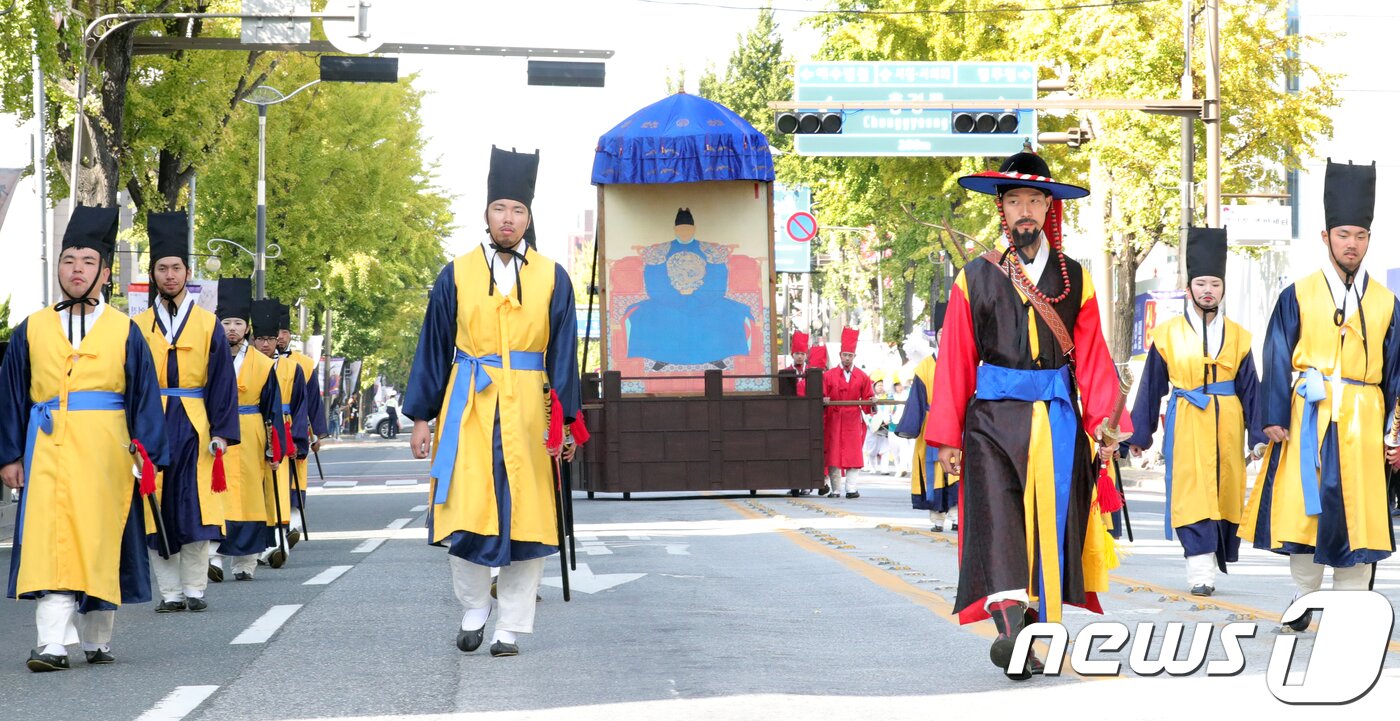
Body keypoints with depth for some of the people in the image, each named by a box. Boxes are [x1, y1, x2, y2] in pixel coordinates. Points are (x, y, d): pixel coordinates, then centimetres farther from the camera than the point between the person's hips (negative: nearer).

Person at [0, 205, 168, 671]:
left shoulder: (125, 332, 6)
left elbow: (145, 398, 5)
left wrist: (147, 456, -3)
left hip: (105, 453, 0)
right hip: (47, 452, 0)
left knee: (99, 541, 4)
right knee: (50, 543, -9)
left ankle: (97, 639, 18)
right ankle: (53, 644, -14)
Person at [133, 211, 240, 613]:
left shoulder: (208, 325, 5)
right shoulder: (139, 326, 8)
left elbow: (222, 381, 3)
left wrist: (222, 432, -5)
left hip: (195, 428, -1)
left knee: (196, 508, -3)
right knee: (158, 510, 0)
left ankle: (194, 587, 5)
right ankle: (169, 591, 5)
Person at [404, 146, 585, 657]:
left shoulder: (552, 279, 6)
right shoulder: (456, 276, 5)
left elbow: (563, 354, 5)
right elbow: (433, 348, 7)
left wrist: (564, 419, -4)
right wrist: (421, 418, 3)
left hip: (527, 412, 0)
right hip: (468, 409, 0)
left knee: (525, 516, 0)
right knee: (463, 514, -4)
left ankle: (512, 628, 10)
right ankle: (473, 612, 17)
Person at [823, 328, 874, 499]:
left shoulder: (862, 377, 7)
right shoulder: (829, 376, 5)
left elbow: (866, 400, 6)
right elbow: (822, 397, 4)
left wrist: (871, 402, -14)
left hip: (853, 421, 0)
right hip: (834, 420, 0)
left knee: (853, 454, -5)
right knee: (833, 454, -2)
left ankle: (851, 488, -4)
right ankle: (835, 490, 4)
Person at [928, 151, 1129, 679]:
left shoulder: (1073, 279, 11)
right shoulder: (974, 279, 7)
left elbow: (1092, 355, 7)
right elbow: (955, 360, 4)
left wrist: (1105, 420, -6)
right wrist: (947, 436, -1)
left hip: (1057, 420, 2)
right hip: (993, 418, -2)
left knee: (1050, 523, 1)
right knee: (997, 518, -17)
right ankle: (1011, 625, -29)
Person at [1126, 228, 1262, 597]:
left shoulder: (1237, 336, 8)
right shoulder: (1167, 334, 3)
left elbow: (1249, 388, 9)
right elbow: (1151, 386, 6)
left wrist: (1259, 434, 6)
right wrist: (1140, 434, 7)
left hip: (1227, 426, 3)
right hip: (1186, 424, -3)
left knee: (1224, 492, 5)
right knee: (1192, 493, -11)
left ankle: (1213, 561, 18)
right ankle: (1200, 571, -15)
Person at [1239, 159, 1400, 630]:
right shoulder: (1298, 297, 3)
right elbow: (1278, 359, 1)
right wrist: (1274, 417, -8)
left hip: (1362, 424, 1)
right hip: (1308, 418, -1)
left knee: (1357, 511, 0)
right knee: (1303, 505, 0)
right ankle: (1304, 601, 14)